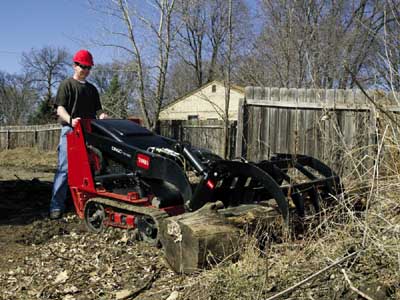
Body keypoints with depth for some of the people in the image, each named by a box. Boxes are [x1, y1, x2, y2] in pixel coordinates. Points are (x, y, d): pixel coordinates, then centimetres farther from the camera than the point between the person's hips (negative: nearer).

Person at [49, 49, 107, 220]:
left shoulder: (92, 89, 20)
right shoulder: (67, 85, 4)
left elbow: (97, 109, 17)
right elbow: (60, 109, -6)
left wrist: (101, 116, -8)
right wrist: (70, 120, -26)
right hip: (70, 130, -5)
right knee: (65, 168, -9)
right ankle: (56, 206, -6)